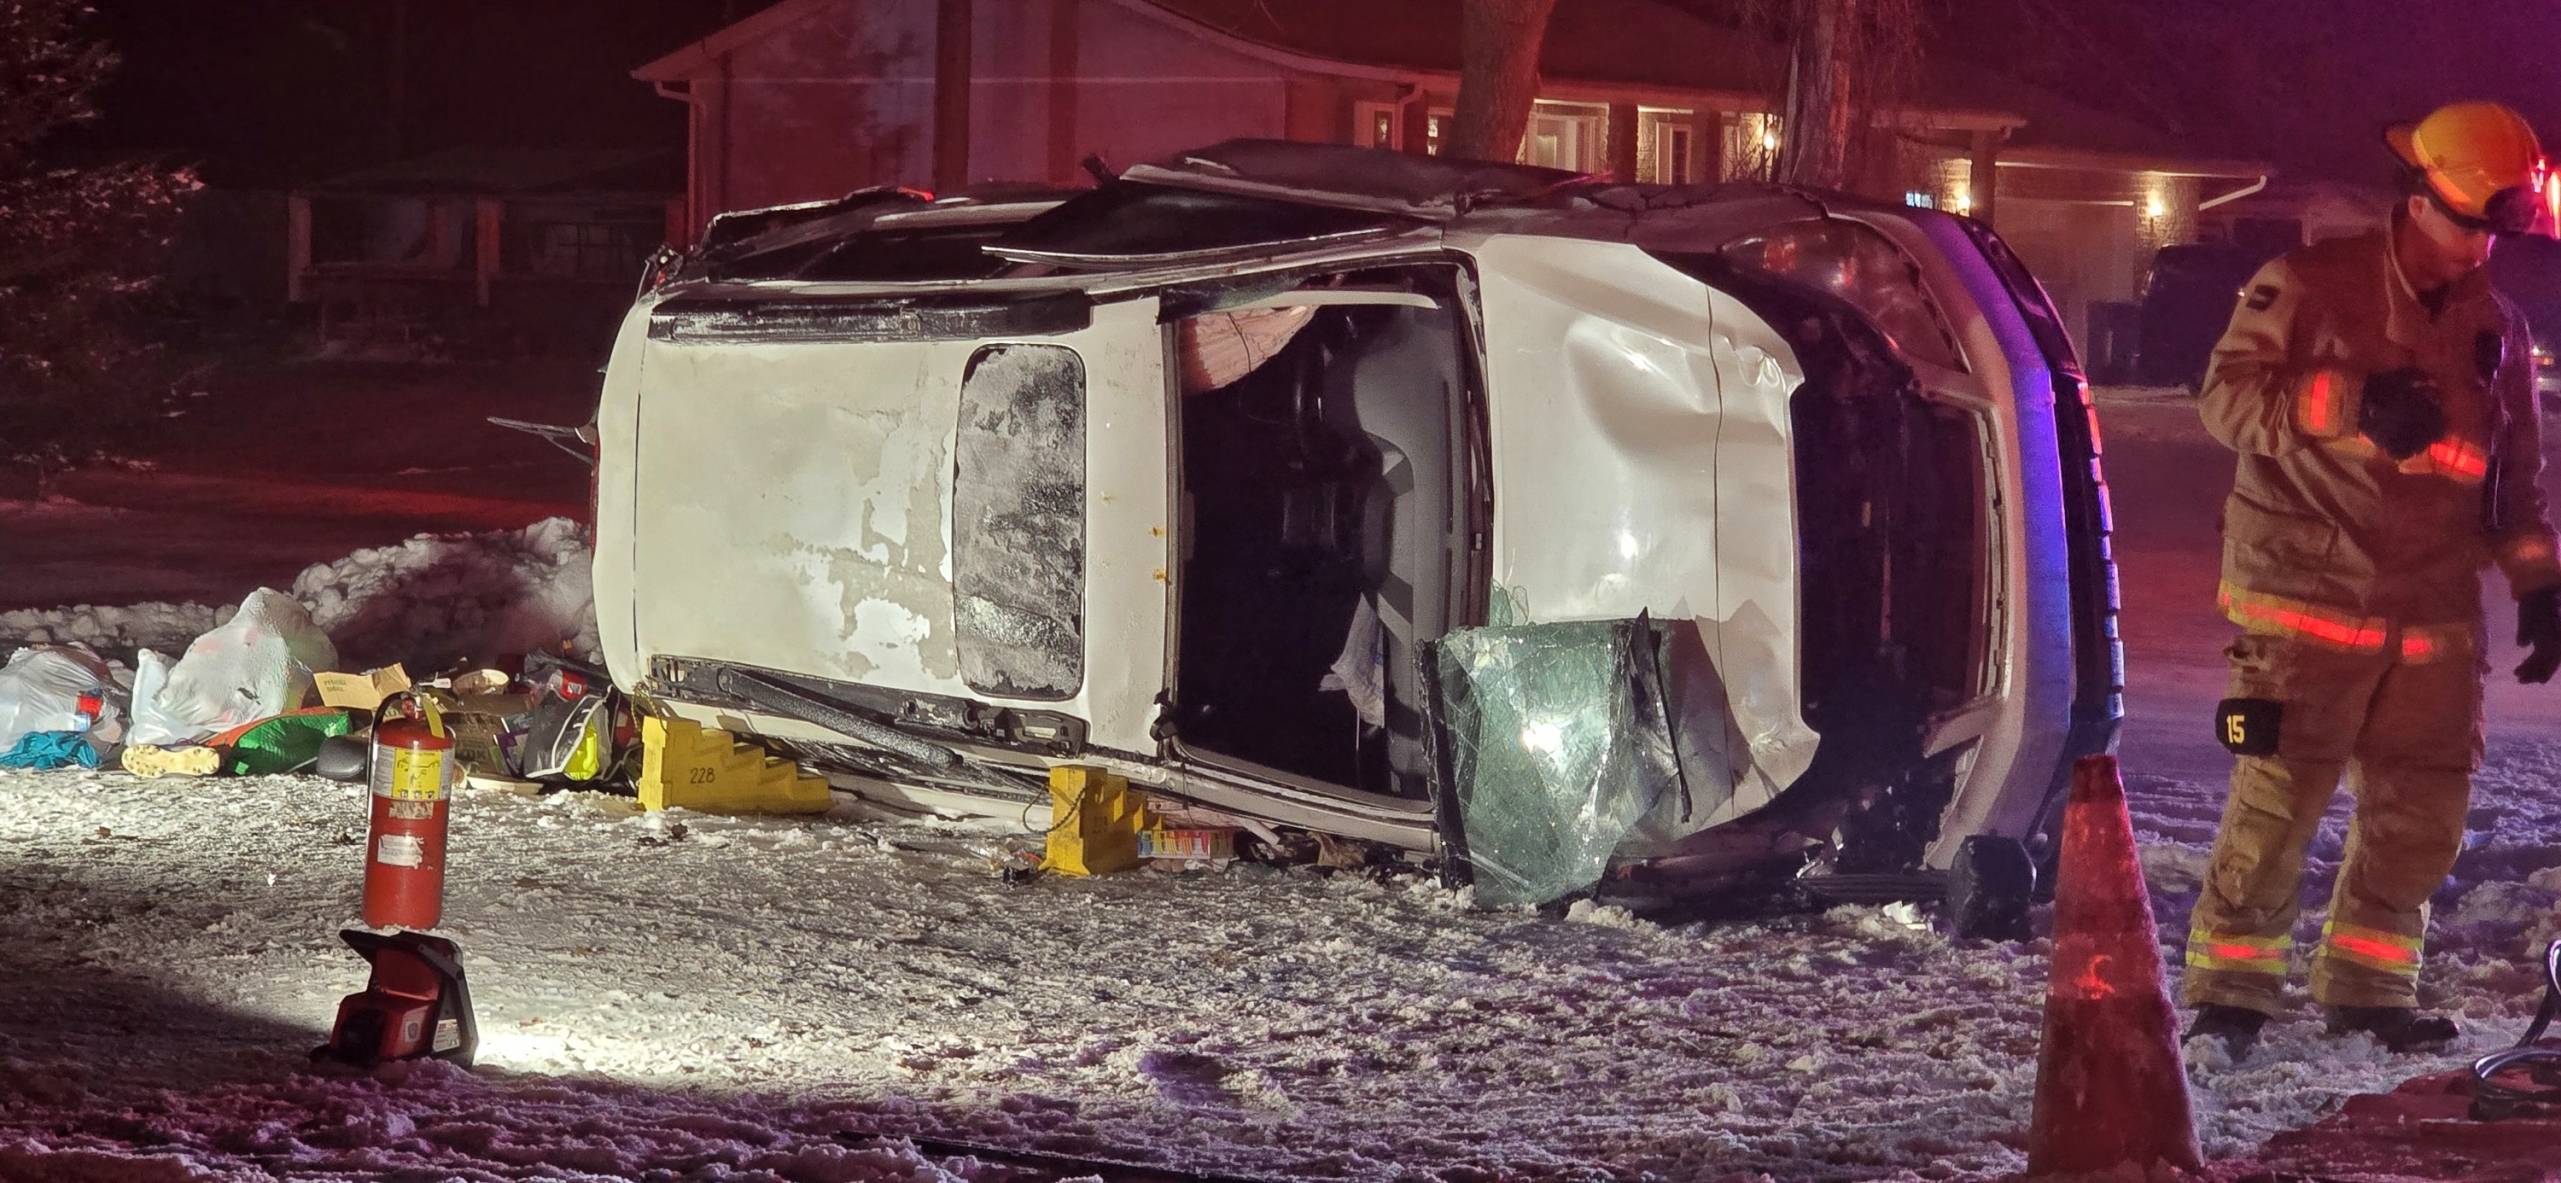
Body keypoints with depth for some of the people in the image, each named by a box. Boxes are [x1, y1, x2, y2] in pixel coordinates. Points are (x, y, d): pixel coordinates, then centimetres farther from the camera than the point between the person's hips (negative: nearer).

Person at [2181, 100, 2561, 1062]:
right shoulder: (2312, 287, -4)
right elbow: (2228, 396, -13)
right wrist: (2353, 404, -24)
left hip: (2435, 611, 6)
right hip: (2309, 596, -6)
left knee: (2423, 808, 6)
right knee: (2278, 796, -9)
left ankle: (2366, 982, 19)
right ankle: (2230, 983, 1)